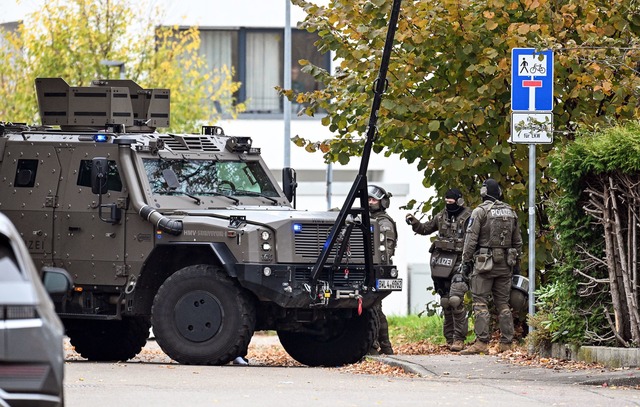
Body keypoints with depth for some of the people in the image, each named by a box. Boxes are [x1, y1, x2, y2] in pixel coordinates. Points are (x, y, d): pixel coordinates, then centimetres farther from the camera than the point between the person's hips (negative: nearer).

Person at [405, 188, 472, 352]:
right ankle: (450, 338, 16)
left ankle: (459, 338, -13)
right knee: (445, 301, 7)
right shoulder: (442, 216, 13)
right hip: (441, 263, 6)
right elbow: (426, 228, 25)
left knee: (455, 299, -19)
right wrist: (414, 222, 9)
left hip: (459, 263, -6)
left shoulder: (468, 217, -5)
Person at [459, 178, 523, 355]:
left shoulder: (480, 211, -6)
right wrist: (515, 263, 22)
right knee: (503, 303, 9)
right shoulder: (511, 213, 11)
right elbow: (518, 242, 16)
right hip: (505, 265, 5)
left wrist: (466, 261, -4)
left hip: (484, 263, -5)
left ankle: (482, 342, -13)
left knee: (480, 303, -5)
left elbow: (471, 240, -10)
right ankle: (506, 343, 7)